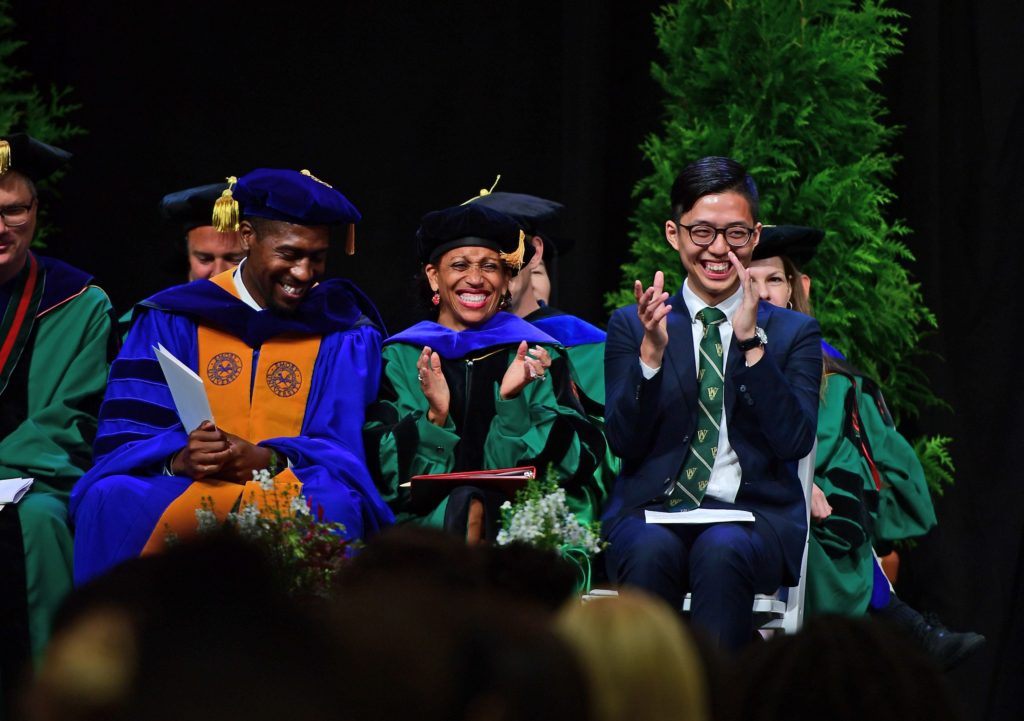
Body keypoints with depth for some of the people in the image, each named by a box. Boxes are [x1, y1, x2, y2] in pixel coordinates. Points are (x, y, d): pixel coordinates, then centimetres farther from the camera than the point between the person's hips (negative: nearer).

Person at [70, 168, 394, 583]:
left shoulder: (344, 336, 11)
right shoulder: (171, 322, 10)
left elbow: (343, 450, 1)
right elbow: (125, 438, 1)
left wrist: (267, 459, -20)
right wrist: (179, 459, -23)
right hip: (180, 487, 0)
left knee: (333, 505, -34)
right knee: (114, 498, -31)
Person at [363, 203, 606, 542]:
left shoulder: (538, 356, 13)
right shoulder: (400, 359, 13)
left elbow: (571, 463, 2)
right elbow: (383, 468, 3)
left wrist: (512, 401, -12)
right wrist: (433, 416, -14)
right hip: (427, 519, 0)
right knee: (464, 504, -33)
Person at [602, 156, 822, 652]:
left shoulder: (794, 332, 12)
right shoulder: (631, 326, 14)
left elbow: (795, 442, -4)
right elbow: (624, 443, 2)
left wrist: (751, 342, -12)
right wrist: (652, 349, -12)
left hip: (753, 516, 0)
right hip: (652, 512, 1)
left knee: (722, 551, -36)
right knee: (652, 551, -35)